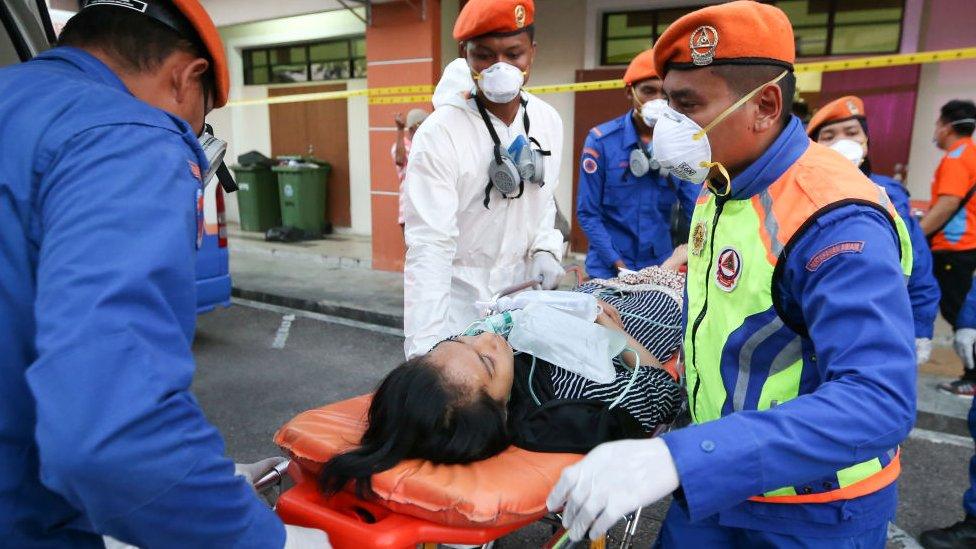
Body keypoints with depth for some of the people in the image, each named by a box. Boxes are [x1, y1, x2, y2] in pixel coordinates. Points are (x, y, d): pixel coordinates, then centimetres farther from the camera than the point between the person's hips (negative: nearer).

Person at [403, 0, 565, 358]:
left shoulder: (548, 120, -2)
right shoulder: (439, 134, -21)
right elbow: (429, 247, -26)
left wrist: (545, 249, -6)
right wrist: (426, 349, -33)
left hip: (523, 294, 6)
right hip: (459, 299, -5)